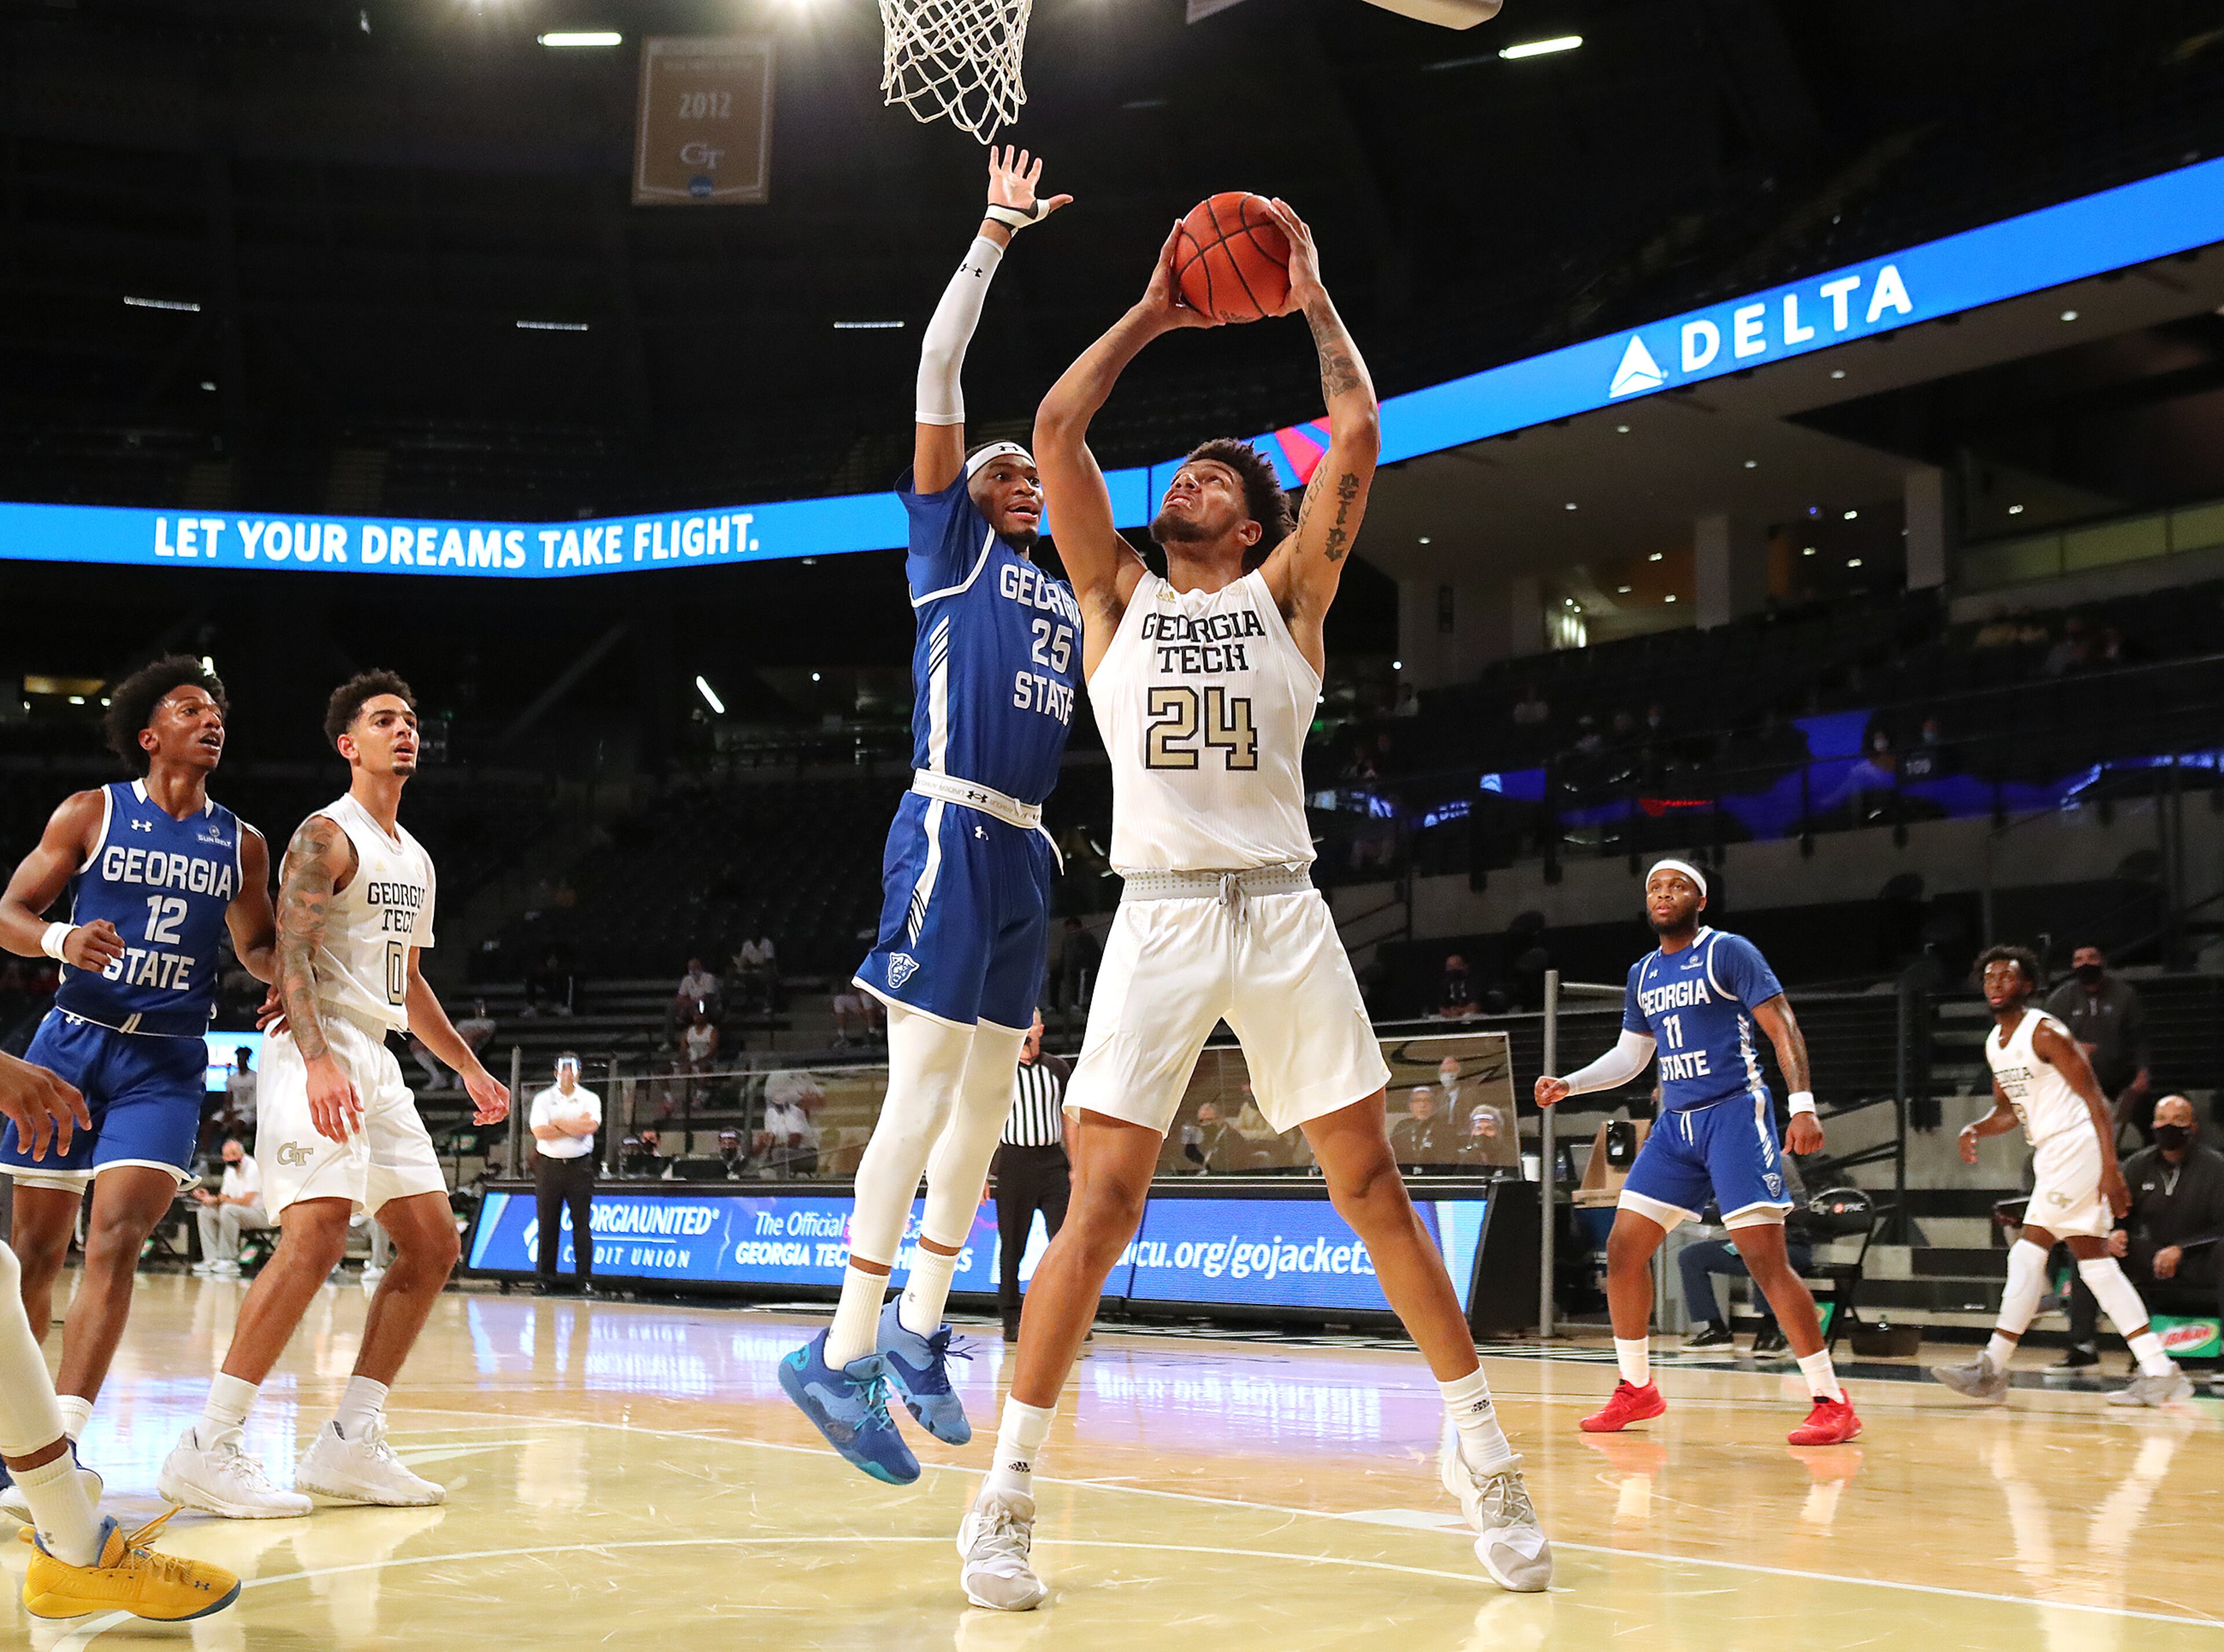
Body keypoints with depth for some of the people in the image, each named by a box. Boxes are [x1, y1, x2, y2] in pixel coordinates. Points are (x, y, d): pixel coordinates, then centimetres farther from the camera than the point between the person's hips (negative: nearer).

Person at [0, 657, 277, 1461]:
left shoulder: (241, 844, 9)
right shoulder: (92, 813, 1)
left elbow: (257, 946, 20)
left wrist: (289, 968, -3)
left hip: (166, 1062, 1)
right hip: (73, 1040, -1)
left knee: (116, 1235, -16)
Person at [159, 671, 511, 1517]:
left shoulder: (416, 861, 21)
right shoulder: (327, 836, -6)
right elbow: (291, 956, -18)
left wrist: (469, 1068, 29)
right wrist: (319, 1060, -32)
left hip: (378, 1061, 10)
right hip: (318, 1054, -9)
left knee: (433, 1245, 5)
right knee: (315, 1238, -22)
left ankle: (348, 1445, 8)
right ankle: (207, 1449, -19)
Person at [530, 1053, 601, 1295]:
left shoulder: (590, 1099, 6)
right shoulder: (543, 1100, 5)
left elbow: (591, 1126, -13)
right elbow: (539, 1132, -10)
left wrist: (558, 1124, -7)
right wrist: (576, 1126, -8)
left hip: (580, 1166, 0)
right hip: (549, 1166, 0)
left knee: (582, 1224, -2)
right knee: (548, 1225, 2)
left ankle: (586, 1279, 0)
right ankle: (546, 1279, 8)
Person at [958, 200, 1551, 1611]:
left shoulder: (1287, 592, 12)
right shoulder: (1117, 595, 15)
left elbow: (1359, 437, 3)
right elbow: (1056, 430, 7)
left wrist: (1313, 303, 12)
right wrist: (1152, 316, 14)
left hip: (1282, 911, 0)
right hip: (1158, 916, 0)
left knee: (1373, 1187, 2)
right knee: (1101, 1205, -7)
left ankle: (1486, 1459, 11)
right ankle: (1008, 1494, 1)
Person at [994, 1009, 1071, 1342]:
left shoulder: (1057, 1068, 10)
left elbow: (1068, 1118, 15)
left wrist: (1075, 1167, 9)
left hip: (1053, 1161, 2)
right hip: (1013, 1162, -2)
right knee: (1012, 1245, 2)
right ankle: (1012, 1320, 10)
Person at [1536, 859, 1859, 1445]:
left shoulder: (1728, 952, -5)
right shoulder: (1643, 974, 15)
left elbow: (1783, 1026, -9)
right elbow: (1630, 1055, 25)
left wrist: (1803, 1104, -20)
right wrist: (1568, 1085, 12)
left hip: (1735, 1115, -7)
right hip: (1675, 1124, 7)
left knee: (1765, 1258, -15)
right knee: (1623, 1249, 3)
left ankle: (1832, 1402, -9)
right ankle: (1636, 1389, 18)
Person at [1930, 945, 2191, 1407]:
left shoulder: (2044, 1032, -14)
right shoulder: (1994, 1043, 13)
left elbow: (2094, 1098, -17)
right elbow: (2008, 1111, 22)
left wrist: (2111, 1169, -23)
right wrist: (1975, 1129, 0)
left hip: (2077, 1147, -10)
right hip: (2052, 1155, 10)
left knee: (2028, 1253, -11)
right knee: (2095, 1263, 8)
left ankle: (1992, 1371, -8)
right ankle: (2159, 1373, 10)